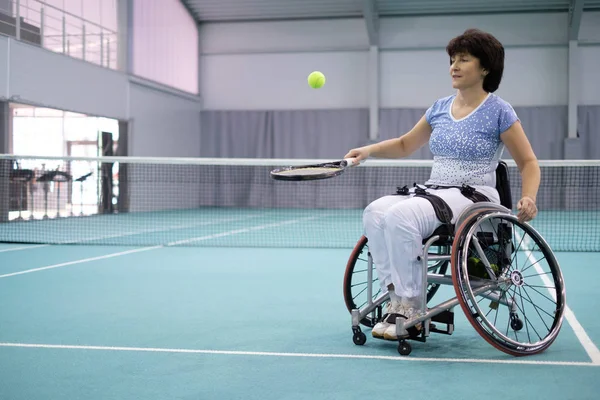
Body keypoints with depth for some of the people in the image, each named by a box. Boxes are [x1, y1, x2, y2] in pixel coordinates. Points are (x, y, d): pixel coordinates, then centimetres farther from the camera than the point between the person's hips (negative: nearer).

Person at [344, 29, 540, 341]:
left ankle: (409, 306, -19)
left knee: (399, 216, -32)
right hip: (432, 191, 6)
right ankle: (397, 298, -18)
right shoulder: (439, 108, 13)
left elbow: (528, 163, 0)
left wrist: (528, 199, -19)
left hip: (473, 197, -6)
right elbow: (405, 145, 24)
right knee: (374, 213, -22)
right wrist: (369, 150, 7)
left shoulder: (499, 111, -4)